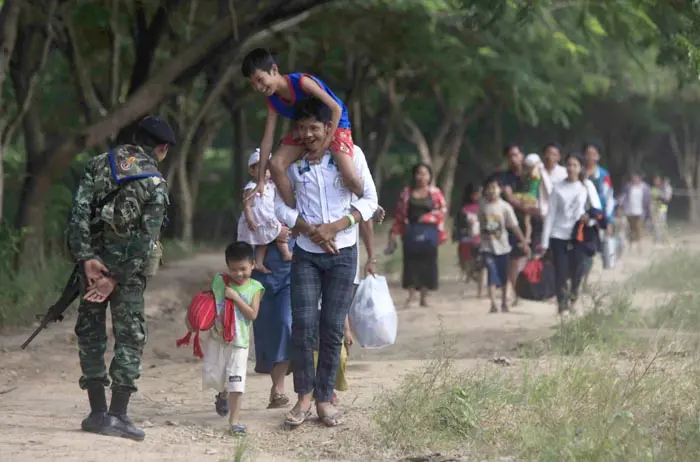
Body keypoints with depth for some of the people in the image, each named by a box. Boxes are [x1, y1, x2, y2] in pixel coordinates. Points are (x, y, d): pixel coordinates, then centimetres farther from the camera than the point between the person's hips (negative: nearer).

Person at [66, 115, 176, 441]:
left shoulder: (98, 165, 4)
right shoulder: (156, 185, -3)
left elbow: (79, 210, -8)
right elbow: (148, 239, -11)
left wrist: (86, 258, -11)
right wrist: (116, 279, -11)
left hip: (94, 262, 3)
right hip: (129, 267, -3)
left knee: (90, 333, 11)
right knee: (130, 336, 3)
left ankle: (98, 412, 10)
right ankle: (117, 416, -5)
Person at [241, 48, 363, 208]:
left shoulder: (302, 82, -31)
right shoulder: (273, 101, -11)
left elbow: (336, 109, -27)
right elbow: (267, 140, -9)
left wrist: (324, 145, -24)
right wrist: (261, 181, -12)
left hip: (334, 124, -6)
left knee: (350, 178, -24)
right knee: (276, 165, -16)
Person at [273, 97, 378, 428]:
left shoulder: (350, 155, -5)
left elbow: (370, 199, -2)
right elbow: (280, 204, 3)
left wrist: (334, 228, -13)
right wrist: (309, 230, -12)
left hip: (342, 254, -1)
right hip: (306, 253, 1)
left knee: (333, 329, 2)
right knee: (303, 325, -8)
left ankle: (325, 398, 9)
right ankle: (303, 397, 1)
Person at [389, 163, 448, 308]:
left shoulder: (435, 192, 6)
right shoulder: (407, 192, 7)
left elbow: (442, 209, 3)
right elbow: (399, 214, 7)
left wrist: (428, 217, -10)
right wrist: (394, 233, 3)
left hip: (429, 232, 0)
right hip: (411, 231, 0)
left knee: (427, 263, 0)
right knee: (411, 262, -3)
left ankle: (424, 296, 9)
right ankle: (411, 295, 6)